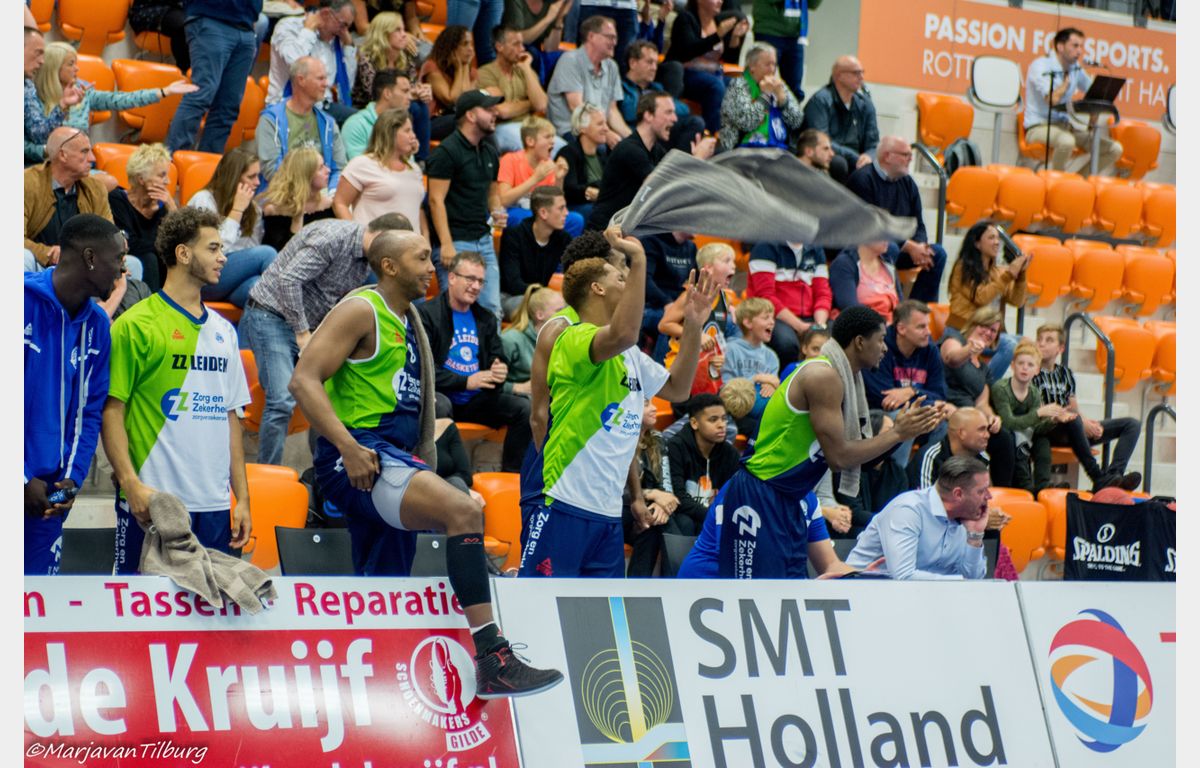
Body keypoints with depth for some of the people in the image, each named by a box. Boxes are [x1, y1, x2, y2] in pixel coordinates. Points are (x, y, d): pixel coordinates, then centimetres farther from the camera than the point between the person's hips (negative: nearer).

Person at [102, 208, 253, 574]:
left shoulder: (223, 331, 16)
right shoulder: (135, 325, -4)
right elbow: (111, 409, -7)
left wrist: (242, 497, 13)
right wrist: (131, 483, -18)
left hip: (213, 503, 6)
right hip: (152, 502, -6)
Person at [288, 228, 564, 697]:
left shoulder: (406, 320, 22)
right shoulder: (362, 310, -6)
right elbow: (304, 380, -15)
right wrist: (349, 447, -24)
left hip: (394, 460, 10)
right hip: (360, 458, -10)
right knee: (463, 510, -28)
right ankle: (493, 660, -35)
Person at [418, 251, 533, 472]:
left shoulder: (486, 319, 19)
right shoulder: (427, 314, -3)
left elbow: (498, 360, 23)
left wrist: (499, 372, -4)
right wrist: (466, 382, -19)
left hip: (476, 400, 6)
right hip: (441, 396, -6)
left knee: (525, 409, -15)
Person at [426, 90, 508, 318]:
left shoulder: (490, 152, 15)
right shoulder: (447, 152, -9)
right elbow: (436, 200, -13)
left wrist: (497, 212, 3)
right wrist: (446, 244, -19)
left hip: (484, 240, 7)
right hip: (457, 243, -7)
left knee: (491, 309, 4)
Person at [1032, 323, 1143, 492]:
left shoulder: (1064, 372, 20)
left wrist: (1090, 423, -5)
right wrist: (1082, 421, -15)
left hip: (1070, 433, 7)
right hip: (1048, 431, -7)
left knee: (1132, 424, -2)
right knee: (1073, 419, -41)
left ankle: (1113, 476, -28)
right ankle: (1099, 478, -43)